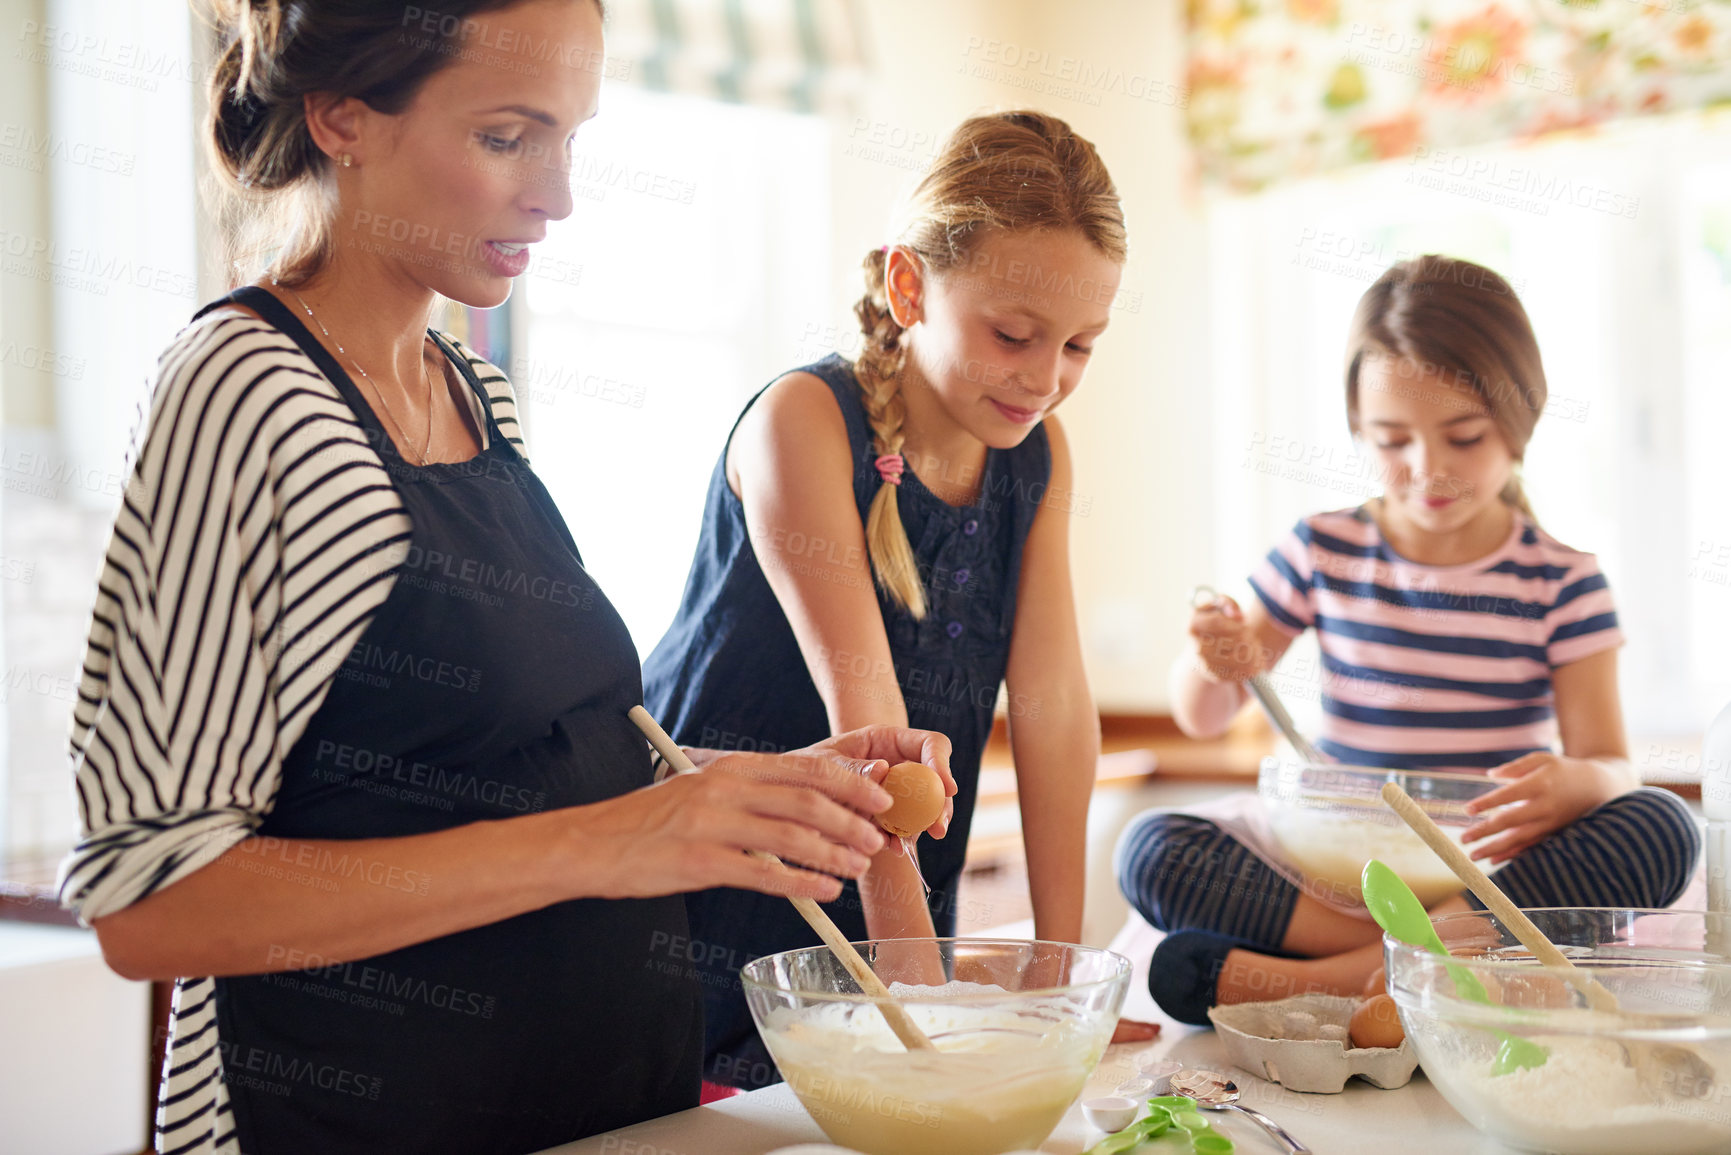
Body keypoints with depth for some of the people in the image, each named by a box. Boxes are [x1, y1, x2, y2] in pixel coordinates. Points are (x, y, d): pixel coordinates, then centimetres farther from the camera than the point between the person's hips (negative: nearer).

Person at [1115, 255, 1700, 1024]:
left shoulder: (1561, 583, 1)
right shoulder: (1322, 552, 5)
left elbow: (1612, 765, -4)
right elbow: (1200, 717, 9)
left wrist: (1575, 783, -30)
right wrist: (1219, 664, -16)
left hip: (1492, 869, 0)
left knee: (1662, 828, -30)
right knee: (1153, 852, -22)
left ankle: (1308, 979, -34)